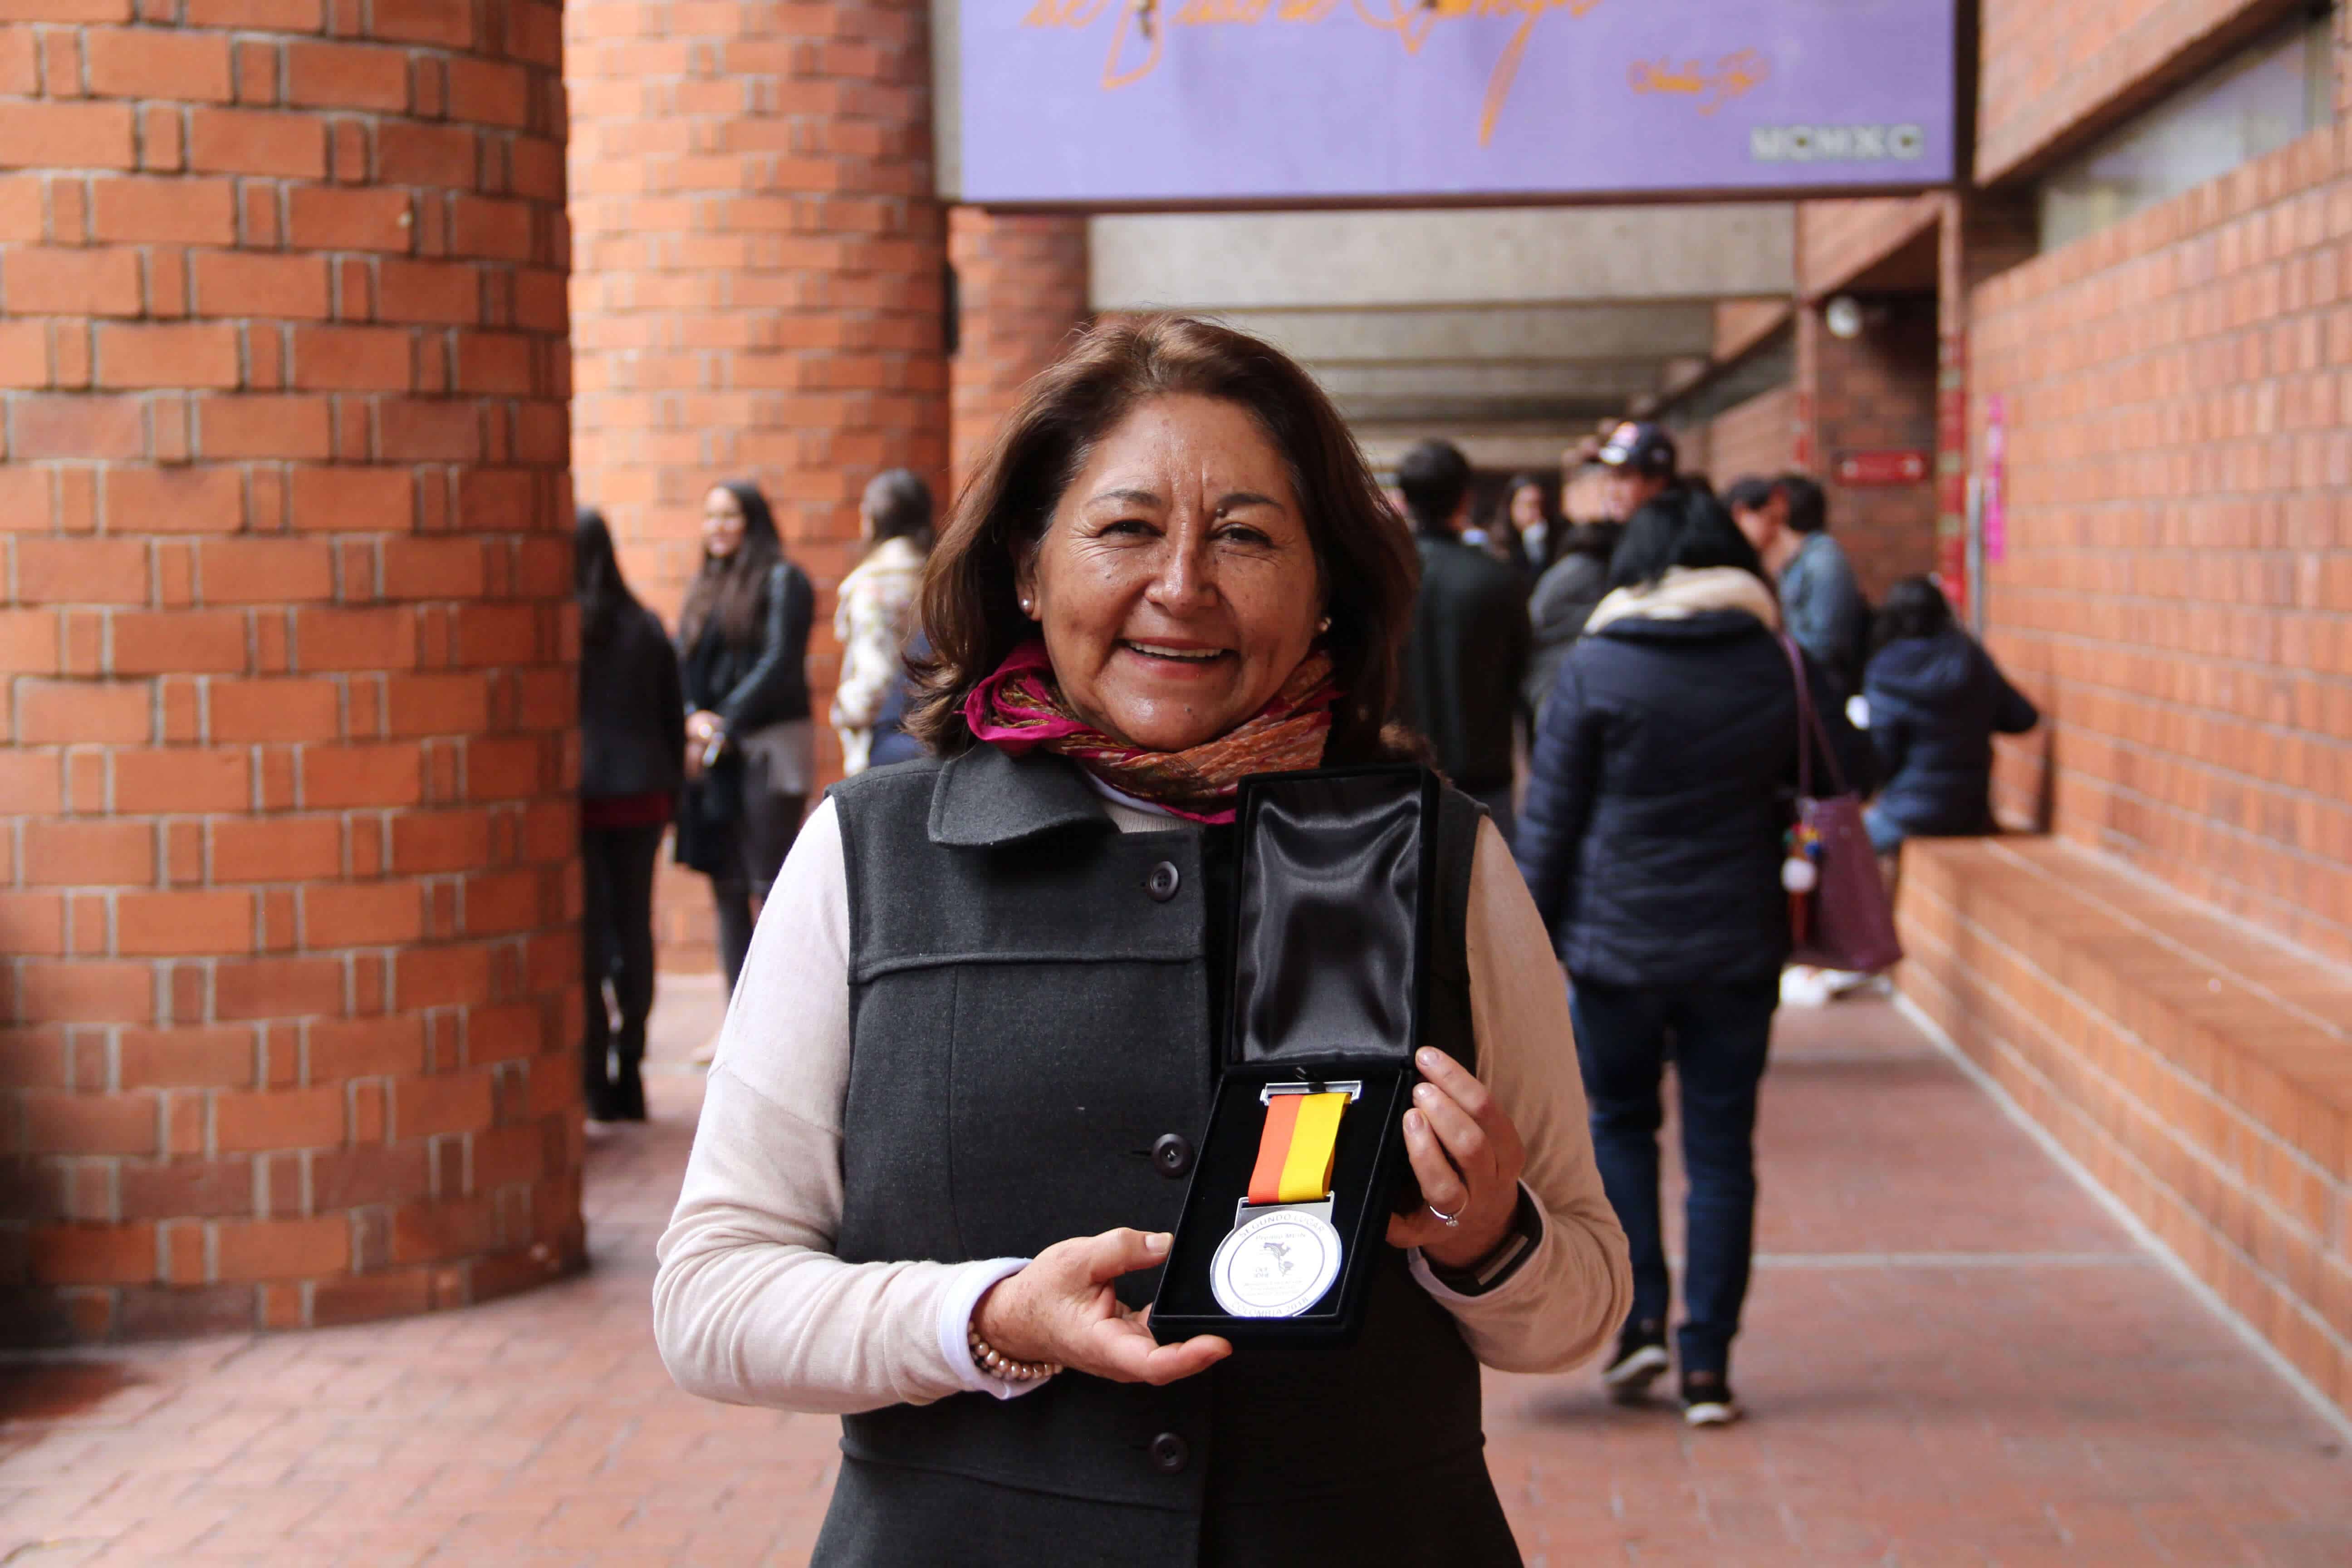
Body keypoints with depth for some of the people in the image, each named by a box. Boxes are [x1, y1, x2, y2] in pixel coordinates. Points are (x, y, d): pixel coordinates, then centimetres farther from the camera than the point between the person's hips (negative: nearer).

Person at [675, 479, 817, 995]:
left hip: (767, 748, -6)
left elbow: (779, 664, -11)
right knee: (726, 890, 6)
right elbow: (684, 664, 12)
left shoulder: (782, 581, -2)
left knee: (772, 889, -9)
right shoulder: (704, 588, 18)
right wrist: (695, 718, -7)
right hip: (712, 756, 7)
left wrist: (725, 725, -13)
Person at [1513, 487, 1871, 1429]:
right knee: (1721, 1152, 7)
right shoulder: (1778, 666, -1)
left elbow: (1548, 820, -4)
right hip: (1738, 948, 1)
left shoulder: (1596, 668, -6)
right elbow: (1849, 771, 13)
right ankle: (1706, 1368, 7)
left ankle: (1640, 1319, 7)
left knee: (1619, 1124, 18)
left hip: (1617, 942, -1)